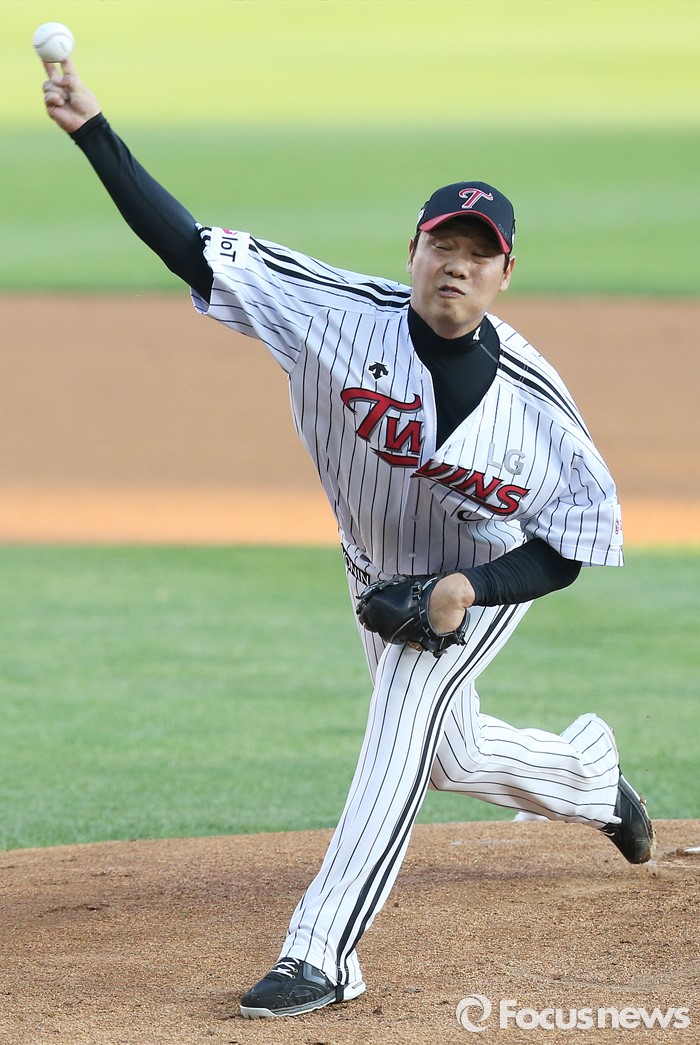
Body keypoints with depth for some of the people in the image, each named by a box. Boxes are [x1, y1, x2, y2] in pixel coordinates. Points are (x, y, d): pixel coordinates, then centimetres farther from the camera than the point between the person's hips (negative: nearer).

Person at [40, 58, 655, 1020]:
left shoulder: (531, 396, -29)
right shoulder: (344, 313, -26)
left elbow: (582, 535, -19)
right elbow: (196, 249, -29)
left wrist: (470, 589, -33)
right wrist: (97, 135, -38)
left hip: (486, 581, -4)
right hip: (376, 572, 4)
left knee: (403, 732, -23)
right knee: (452, 757, 22)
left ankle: (322, 954, -23)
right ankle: (591, 775, 55)